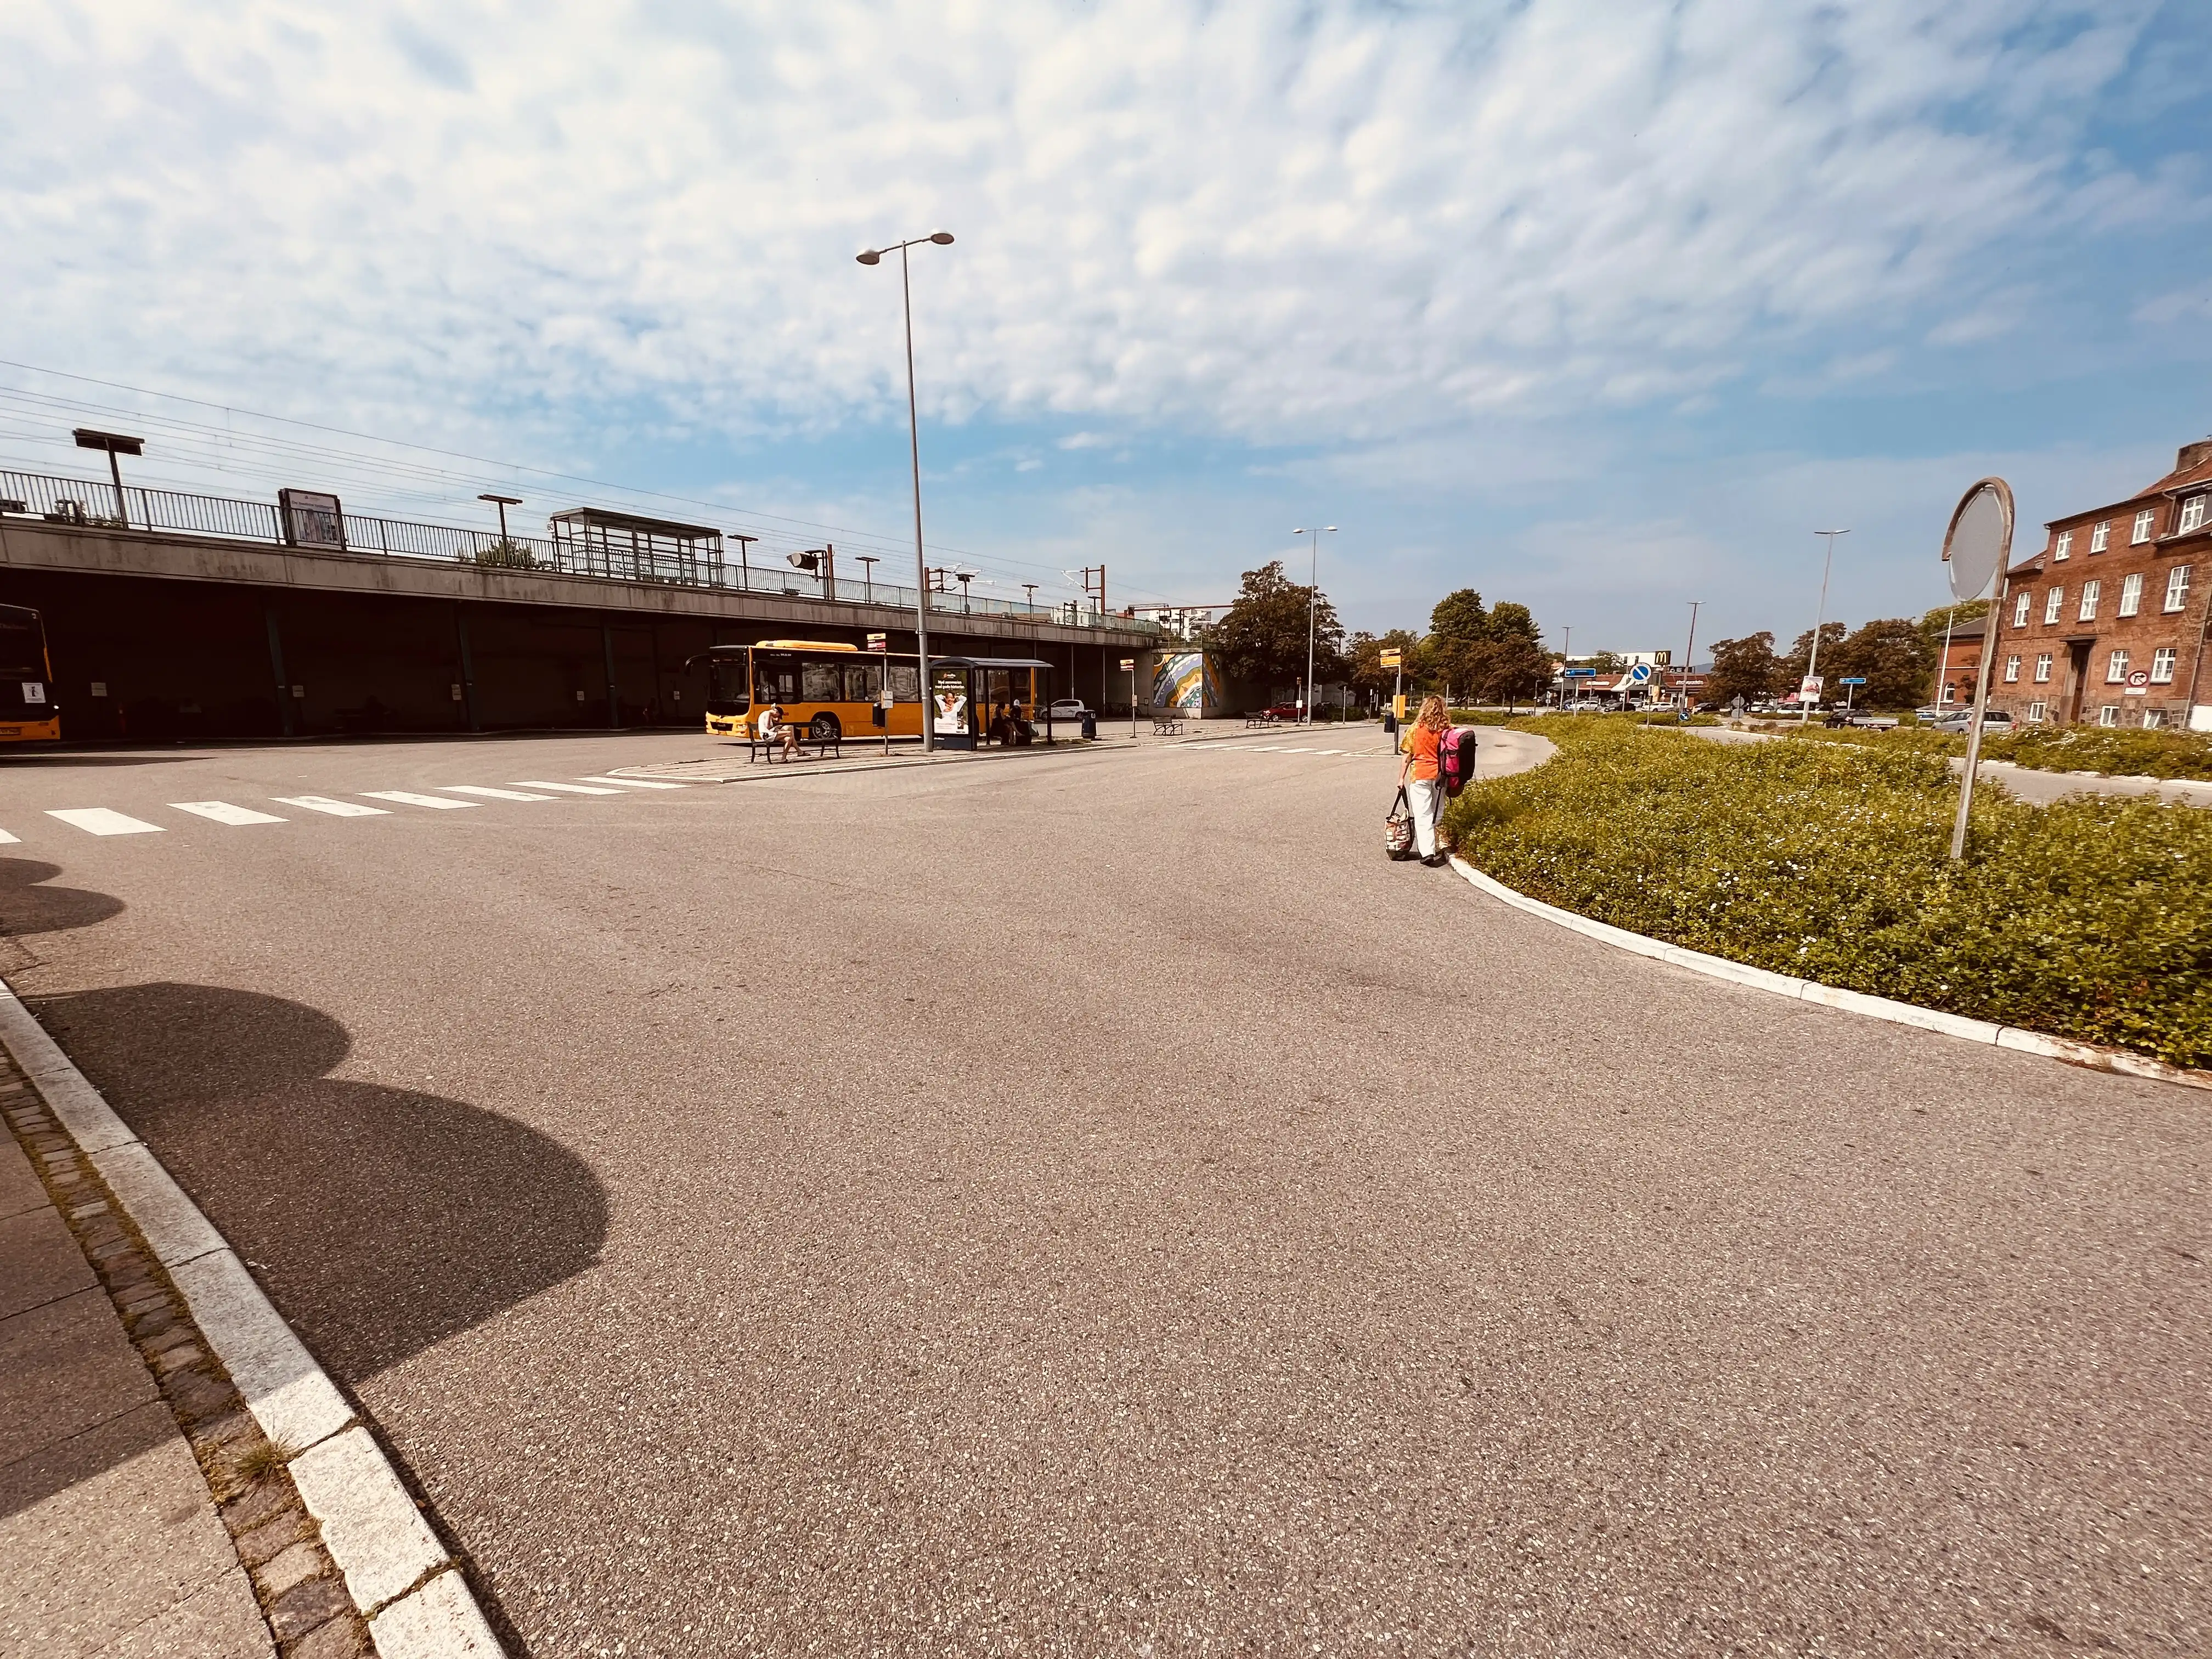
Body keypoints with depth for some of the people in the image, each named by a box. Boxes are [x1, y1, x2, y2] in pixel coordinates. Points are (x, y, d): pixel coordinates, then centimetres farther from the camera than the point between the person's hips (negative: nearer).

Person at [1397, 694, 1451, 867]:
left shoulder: (1416, 728, -2)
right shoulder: (1449, 730, 1)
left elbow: (1408, 756, -1)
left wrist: (1401, 778, 5)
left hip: (1420, 775, -2)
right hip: (1441, 775, 2)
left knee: (1423, 815, -4)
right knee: (1437, 814, 15)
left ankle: (1427, 853, -14)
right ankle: (1432, 848, 26)